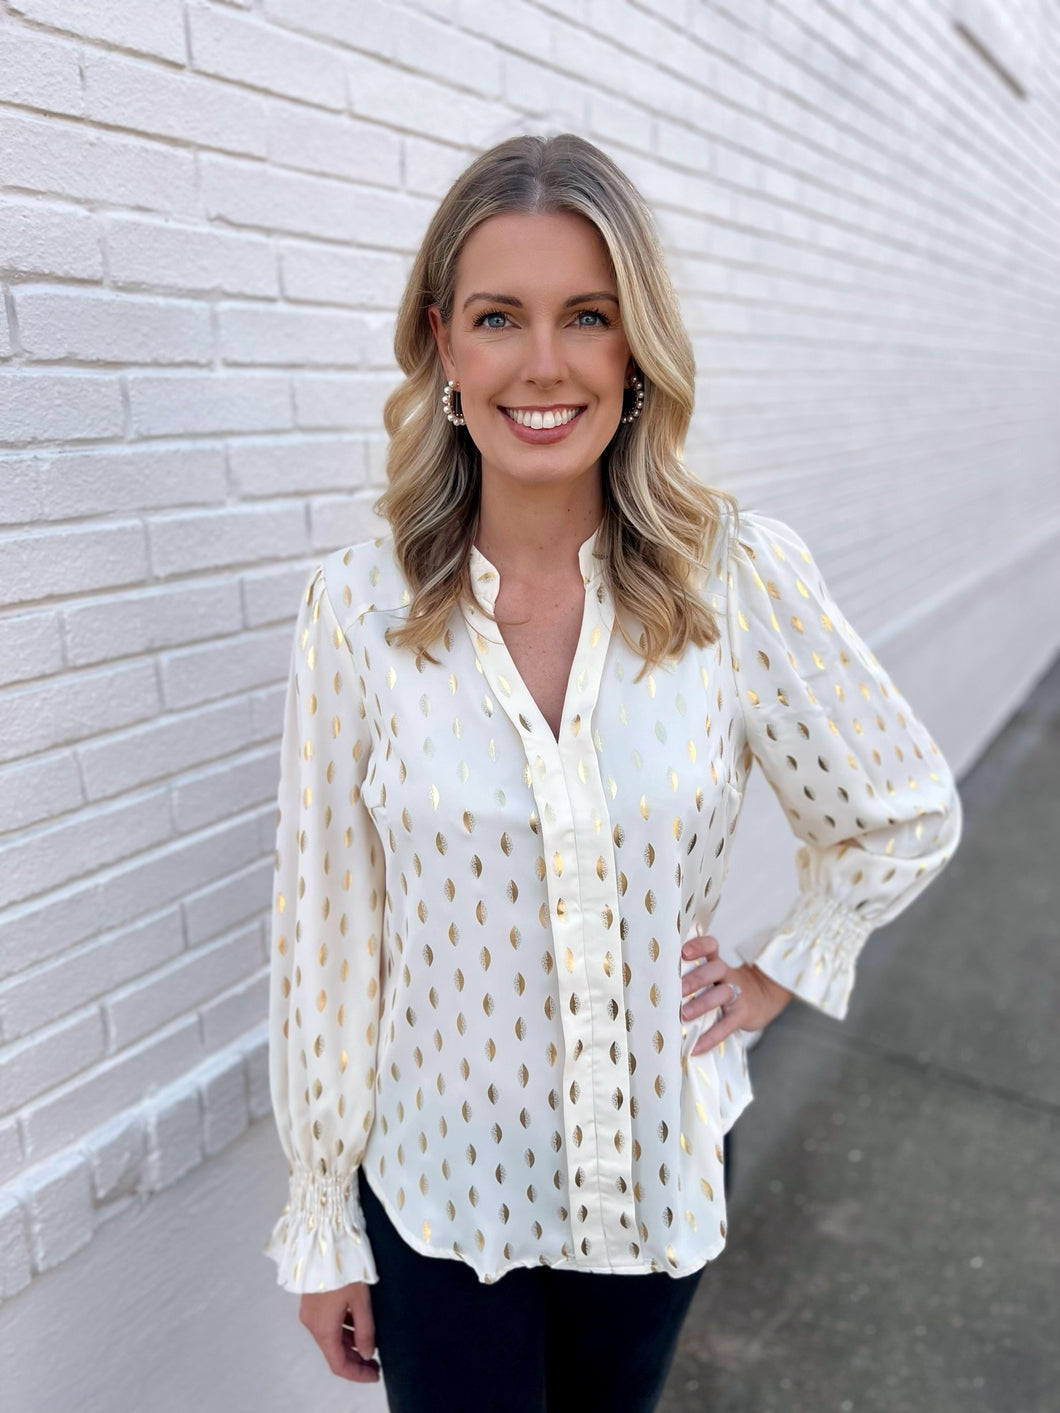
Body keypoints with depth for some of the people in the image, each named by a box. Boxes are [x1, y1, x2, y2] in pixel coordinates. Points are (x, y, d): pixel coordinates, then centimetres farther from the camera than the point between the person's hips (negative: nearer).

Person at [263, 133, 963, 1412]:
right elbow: (323, 933, -9)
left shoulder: (742, 576, -14)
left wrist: (778, 976, -2)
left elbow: (907, 816, 1)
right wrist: (321, 1224, -1)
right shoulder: (358, 609, -15)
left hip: (661, 1167, 2)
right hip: (437, 1188, -1)